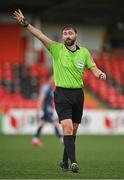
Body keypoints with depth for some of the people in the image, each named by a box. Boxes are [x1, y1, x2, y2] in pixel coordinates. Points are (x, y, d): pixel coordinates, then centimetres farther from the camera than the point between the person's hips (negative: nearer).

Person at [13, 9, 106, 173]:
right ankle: (73, 162, -23)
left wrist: (100, 74, -19)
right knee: (67, 128, -17)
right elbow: (40, 35, -12)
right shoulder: (56, 49, -2)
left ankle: (65, 162, 23)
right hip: (62, 94, -3)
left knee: (73, 131, 10)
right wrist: (25, 23, -23)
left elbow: (93, 69, 4)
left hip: (78, 94, 3)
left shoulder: (84, 52, 5)